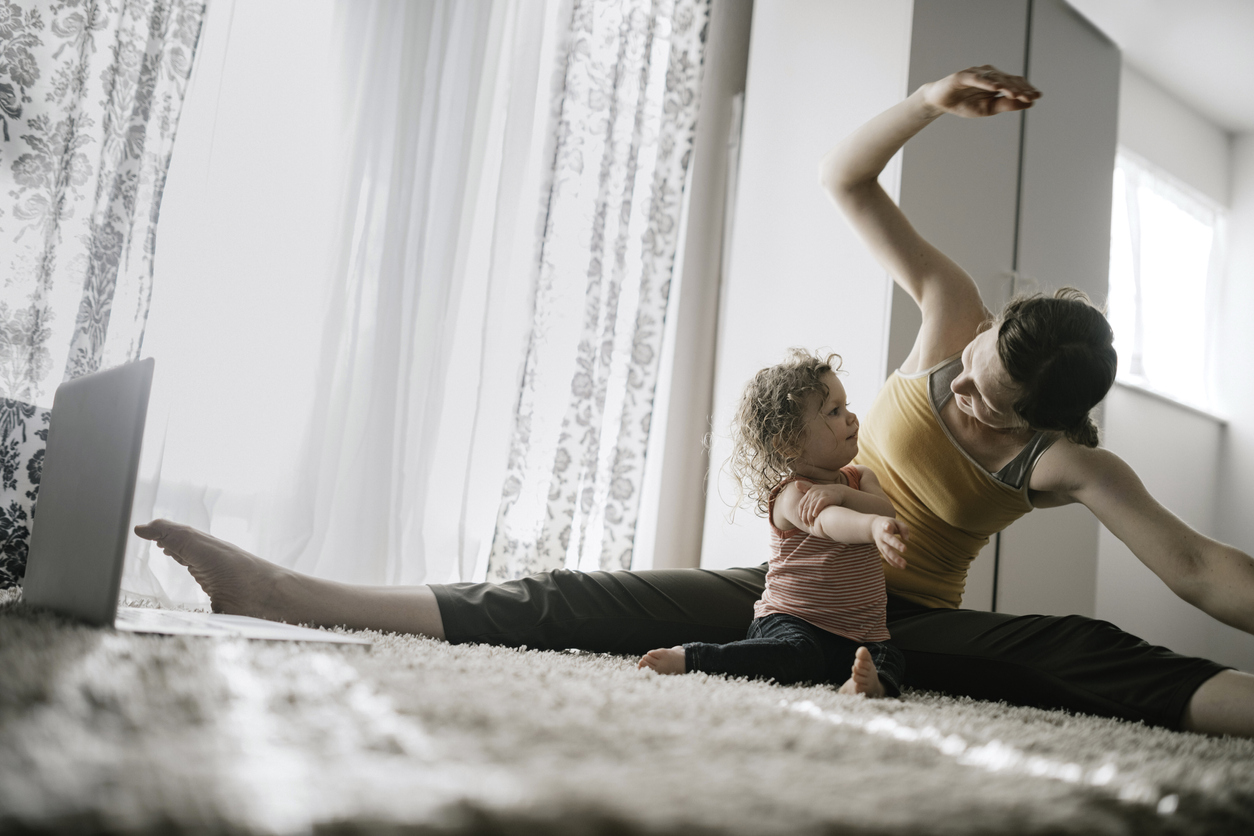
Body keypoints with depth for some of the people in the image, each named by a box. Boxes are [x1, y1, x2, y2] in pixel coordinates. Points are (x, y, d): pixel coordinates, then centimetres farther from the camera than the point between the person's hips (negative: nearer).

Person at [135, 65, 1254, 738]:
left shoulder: (1070, 463, -15)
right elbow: (843, 179, -9)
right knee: (574, 605, -15)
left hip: (905, 628, -1)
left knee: (1077, 654, -32)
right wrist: (932, 100, -24)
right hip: (790, 587, 2)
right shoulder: (956, 319, -8)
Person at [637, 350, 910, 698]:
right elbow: (829, 523, -34)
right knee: (799, 655, -34)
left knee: (888, 657, -23)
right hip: (792, 620, -6)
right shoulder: (790, 495, -11)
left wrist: (843, 493, -24)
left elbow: (889, 513, -5)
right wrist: (873, 526, -57)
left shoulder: (861, 478, 13)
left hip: (858, 633, 6)